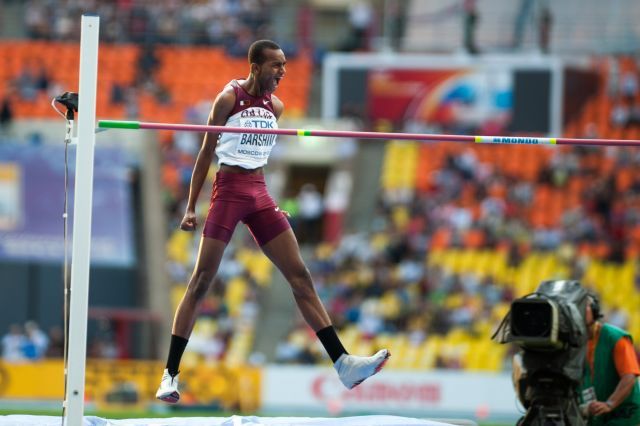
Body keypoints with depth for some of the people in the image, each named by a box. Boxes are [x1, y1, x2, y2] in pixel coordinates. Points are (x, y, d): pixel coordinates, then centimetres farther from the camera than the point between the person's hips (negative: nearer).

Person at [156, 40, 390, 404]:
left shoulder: (276, 106, 10)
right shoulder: (229, 98, -6)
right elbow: (207, 152, -3)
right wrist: (191, 207, -4)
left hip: (260, 195, 6)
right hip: (228, 192, -6)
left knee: (301, 277, 1)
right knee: (202, 281, -8)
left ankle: (343, 363, -2)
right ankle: (170, 374, -4)